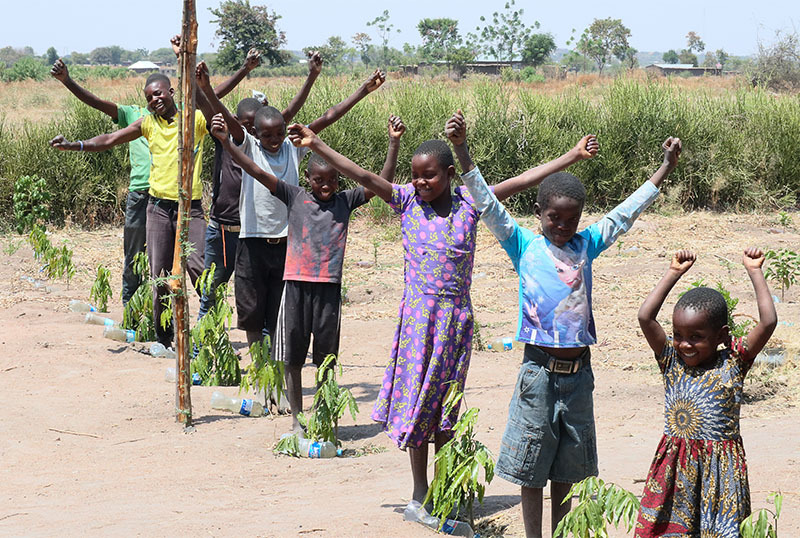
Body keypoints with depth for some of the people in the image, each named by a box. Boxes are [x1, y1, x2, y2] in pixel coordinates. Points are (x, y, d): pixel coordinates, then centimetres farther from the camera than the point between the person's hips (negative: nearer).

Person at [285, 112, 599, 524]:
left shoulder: (468, 203, -1)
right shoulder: (407, 201, -2)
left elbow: (523, 181, -2)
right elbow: (363, 176, -9)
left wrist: (573, 156, -4)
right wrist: (316, 145, -17)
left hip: (456, 316, 1)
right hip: (417, 315, -1)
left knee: (445, 404, 9)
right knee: (416, 398, 3)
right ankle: (419, 490, 12)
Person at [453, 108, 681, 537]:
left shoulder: (586, 245, 7)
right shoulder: (524, 246, -2)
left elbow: (625, 212, 11)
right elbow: (487, 203, -9)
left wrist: (665, 168, 11)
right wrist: (462, 152, -19)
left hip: (578, 373, 3)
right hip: (539, 370, -3)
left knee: (566, 471, 14)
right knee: (531, 469, 5)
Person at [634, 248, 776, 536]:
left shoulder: (733, 363, -3)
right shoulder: (672, 361, 4)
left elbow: (768, 322, -12)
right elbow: (645, 317, -5)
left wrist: (754, 271, -5)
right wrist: (674, 273, 0)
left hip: (718, 466, -2)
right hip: (674, 464, 2)